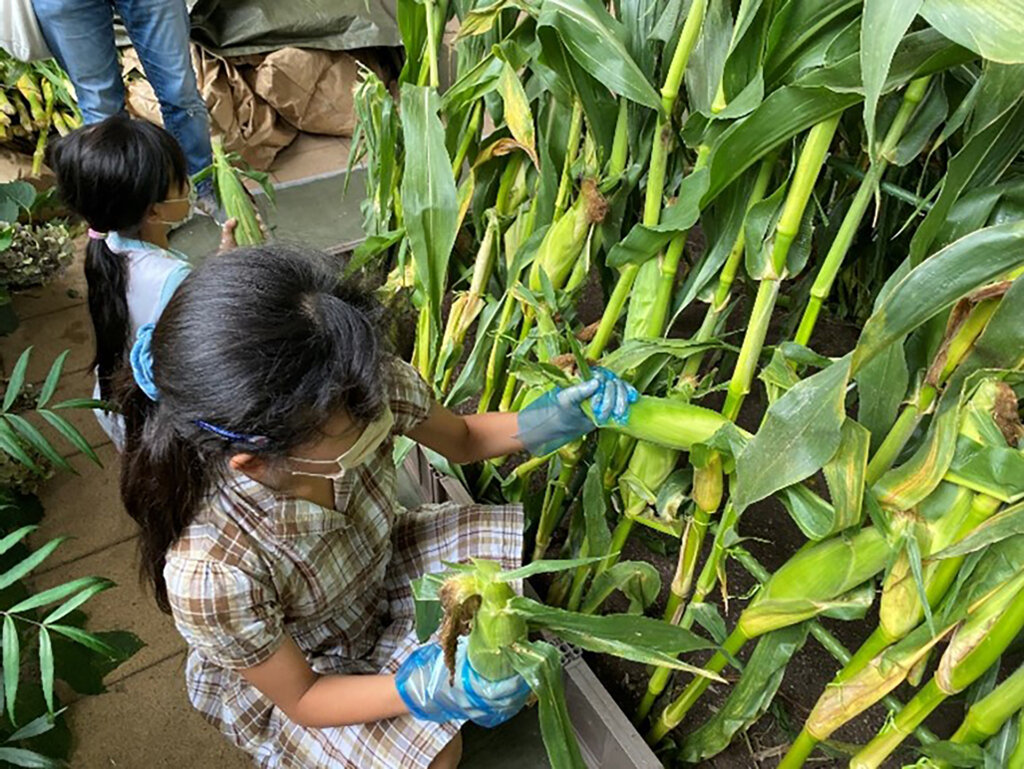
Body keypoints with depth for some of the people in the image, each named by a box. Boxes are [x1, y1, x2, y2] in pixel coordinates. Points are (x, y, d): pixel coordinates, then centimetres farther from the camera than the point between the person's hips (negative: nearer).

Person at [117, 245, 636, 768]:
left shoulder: (373, 386, -31)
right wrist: (427, 692, -38)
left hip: (376, 568, 5)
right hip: (290, 673, -4)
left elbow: (462, 440, -8)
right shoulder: (209, 573, -41)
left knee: (507, 546, -9)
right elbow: (301, 698, -22)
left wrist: (544, 420, -27)